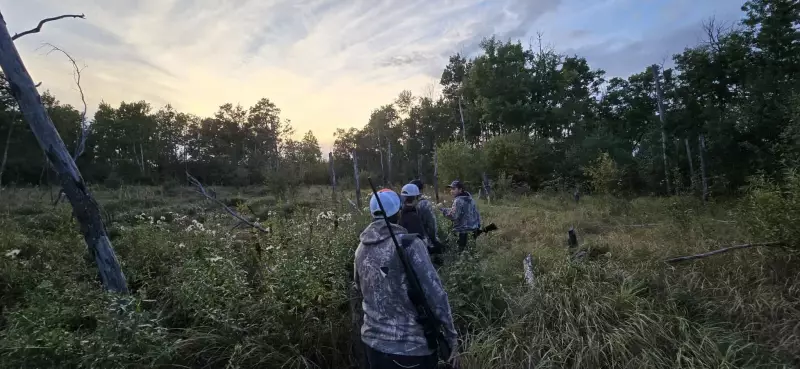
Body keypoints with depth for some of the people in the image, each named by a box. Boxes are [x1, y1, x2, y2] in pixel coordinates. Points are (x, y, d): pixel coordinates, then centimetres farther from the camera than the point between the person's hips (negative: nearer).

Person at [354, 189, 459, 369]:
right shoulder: (409, 243, -17)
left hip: (373, 342, 5)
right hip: (412, 346, -5)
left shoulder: (361, 249, 1)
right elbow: (434, 293, -18)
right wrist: (451, 335, -10)